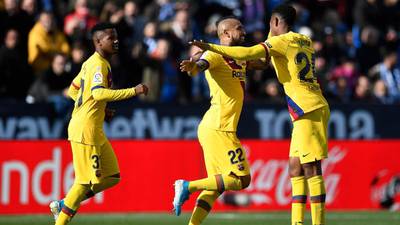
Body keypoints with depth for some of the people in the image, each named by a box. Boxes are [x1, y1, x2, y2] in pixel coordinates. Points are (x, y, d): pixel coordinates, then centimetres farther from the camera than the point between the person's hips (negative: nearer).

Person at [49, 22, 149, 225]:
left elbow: (73, 91, 24)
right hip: (85, 131, -10)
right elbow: (99, 93, -31)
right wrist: (133, 91, -30)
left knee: (112, 177, 11)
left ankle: (63, 205, 15)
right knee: (86, 181, -5)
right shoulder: (99, 64, -14)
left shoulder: (90, 63, 16)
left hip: (95, 131, 10)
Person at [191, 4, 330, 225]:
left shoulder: (281, 41, -7)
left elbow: (249, 53, -20)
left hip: (309, 111, -9)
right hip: (309, 110, 9)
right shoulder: (304, 41, 17)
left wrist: (210, 47, -18)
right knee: (295, 168, 10)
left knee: (310, 168, -11)